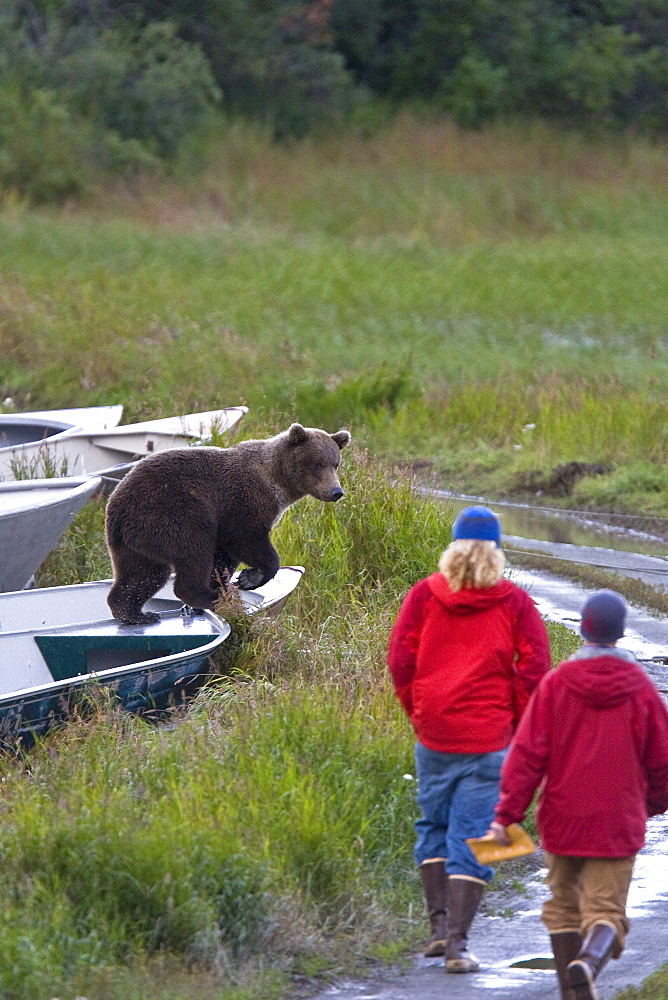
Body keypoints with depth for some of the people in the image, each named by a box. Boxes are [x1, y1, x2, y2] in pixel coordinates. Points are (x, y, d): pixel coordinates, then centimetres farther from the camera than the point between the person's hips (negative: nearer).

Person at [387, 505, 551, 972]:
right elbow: (534, 668, -6)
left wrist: (418, 714, 11)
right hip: (489, 740, -2)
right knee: (472, 837, 0)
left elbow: (400, 659, 0)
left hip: (433, 736, 2)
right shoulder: (514, 602, -2)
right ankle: (458, 942, -5)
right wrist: (516, 723, 5)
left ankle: (439, 921, 13)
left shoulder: (425, 594, 2)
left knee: (433, 826, 19)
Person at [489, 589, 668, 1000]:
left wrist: (508, 814, -5)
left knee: (564, 904, 17)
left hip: (562, 820, 1)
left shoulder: (556, 683, -5)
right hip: (618, 824, -1)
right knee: (606, 909, -1)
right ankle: (590, 962, -31)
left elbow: (528, 754, -8)